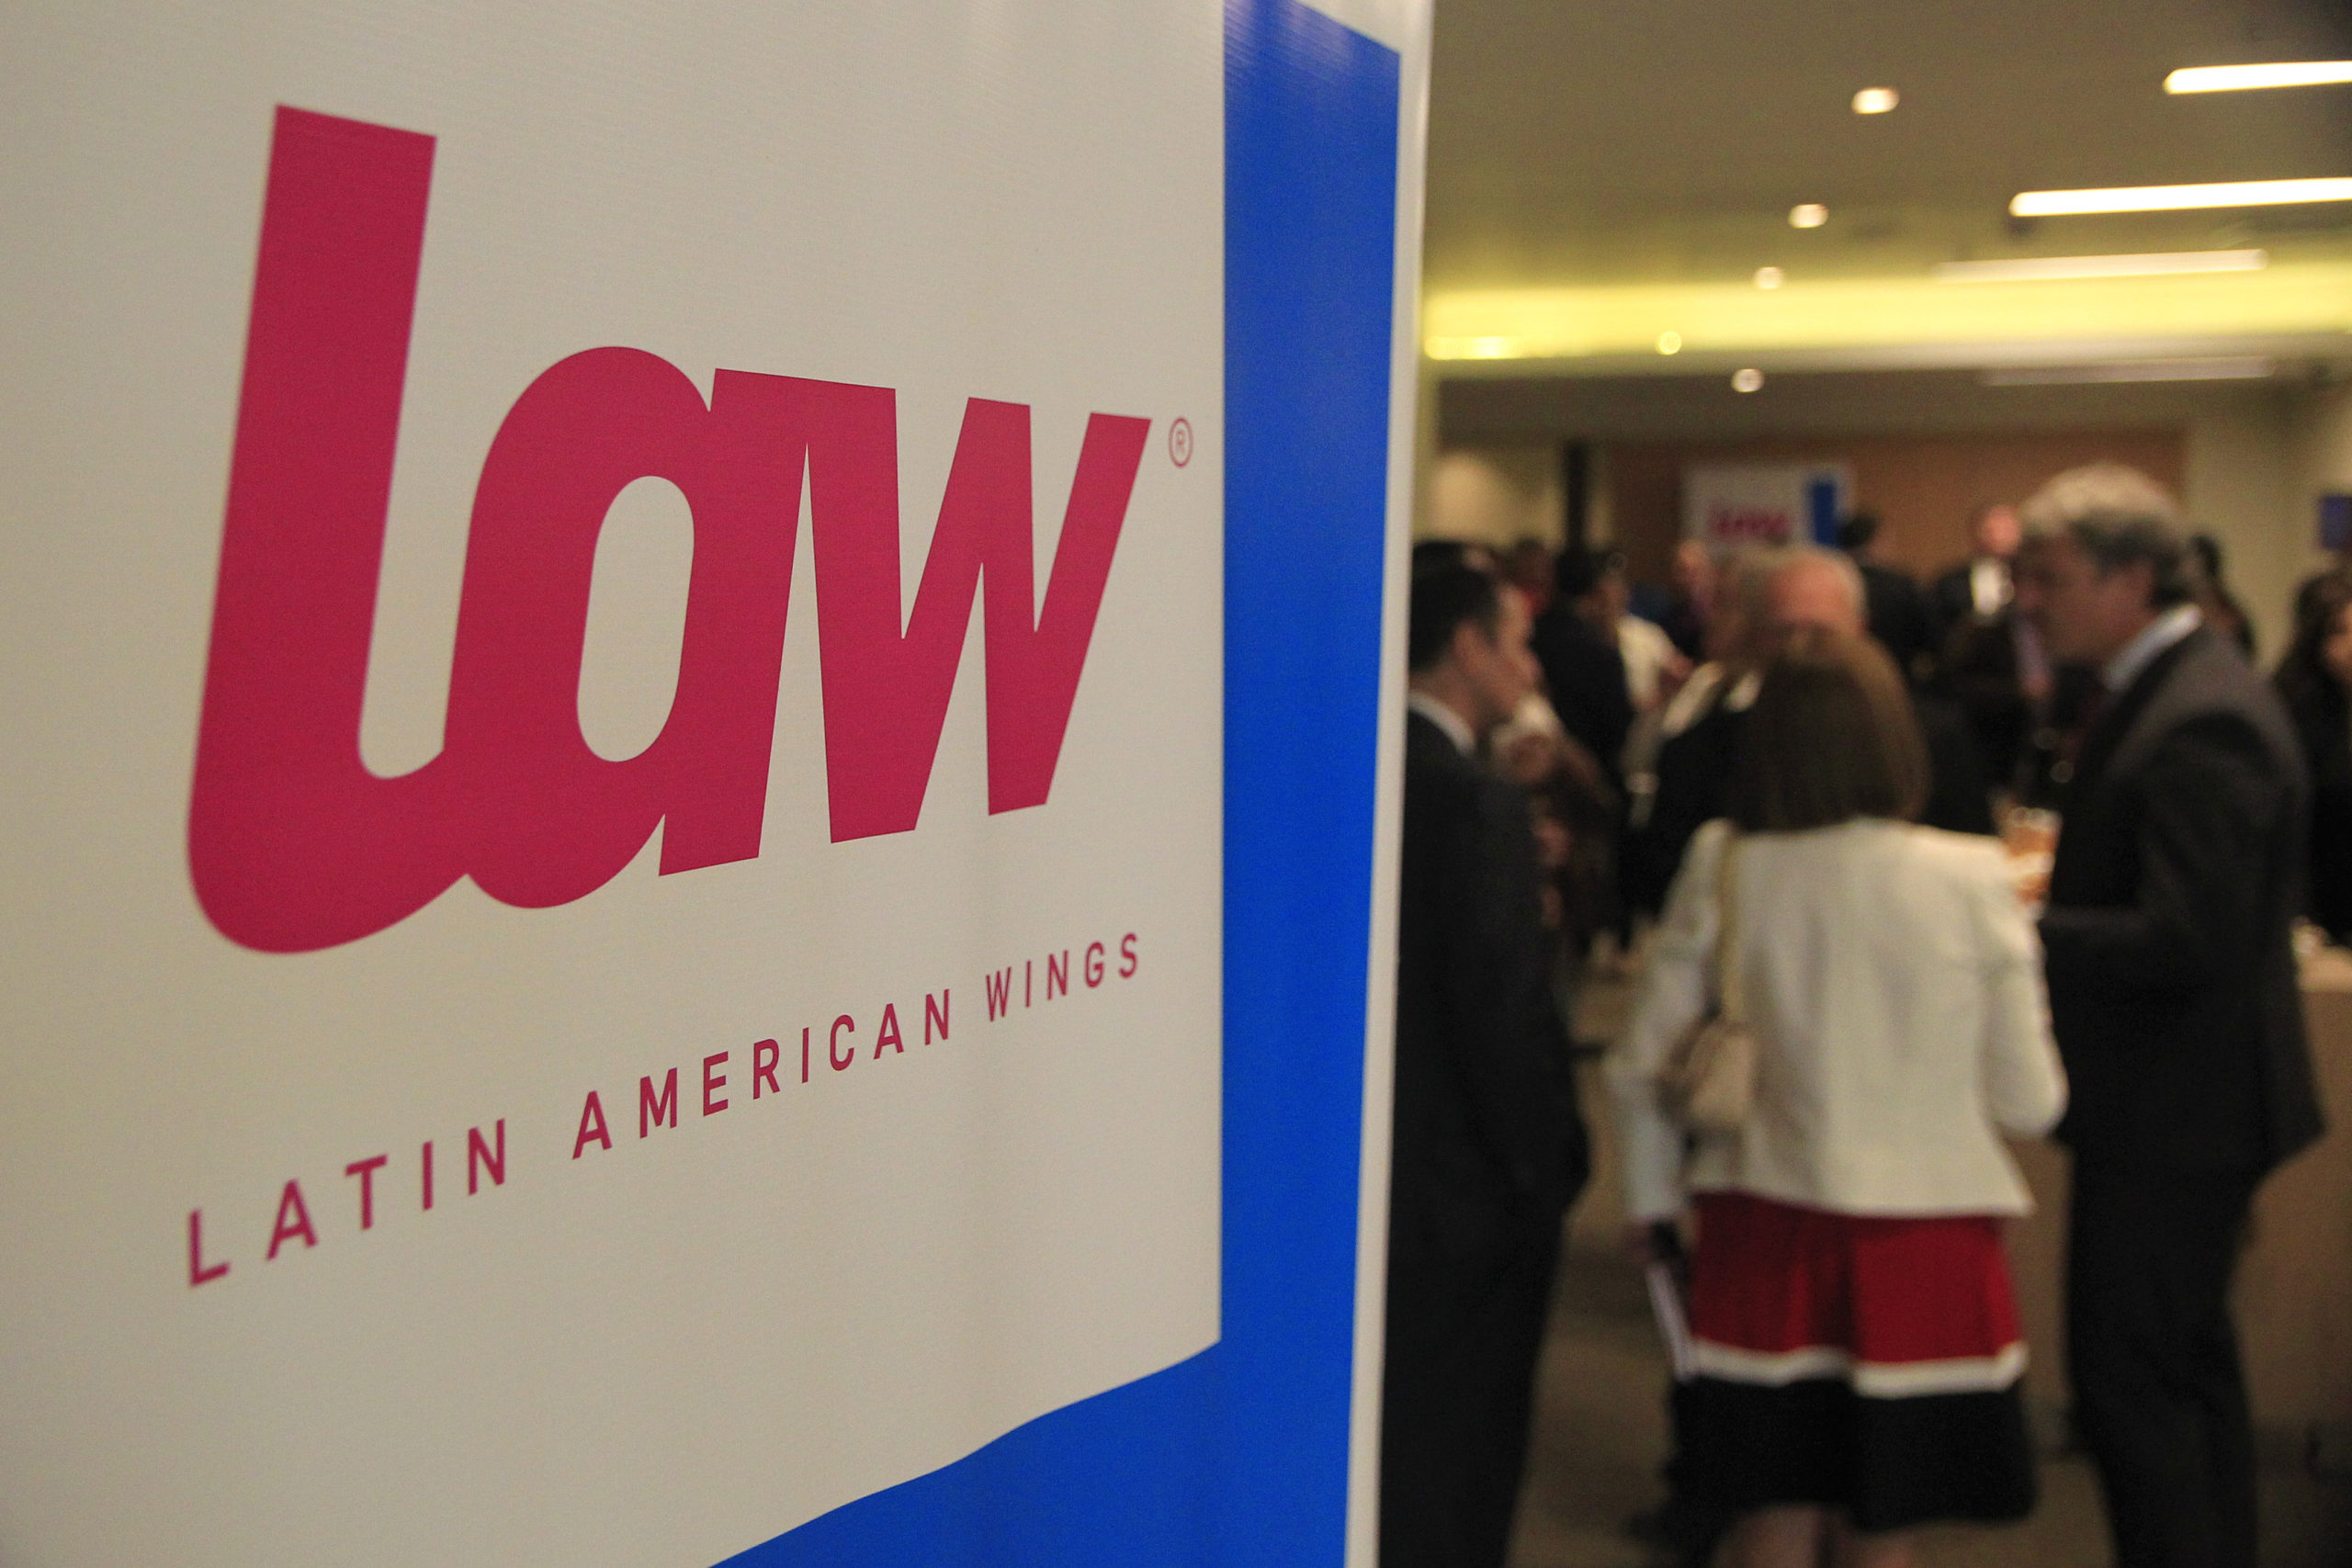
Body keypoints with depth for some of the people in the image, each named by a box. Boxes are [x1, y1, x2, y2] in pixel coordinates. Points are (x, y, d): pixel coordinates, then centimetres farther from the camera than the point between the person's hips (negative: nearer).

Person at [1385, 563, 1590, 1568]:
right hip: (1462, 1184, -7)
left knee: (1367, 1450, 21)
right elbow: (1502, 1013, -20)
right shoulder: (1475, 805, -20)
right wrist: (1548, 1165, -10)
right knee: (1451, 1468, 7)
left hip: (1362, 1165, 7)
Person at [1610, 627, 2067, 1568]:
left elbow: (1644, 1065, 0)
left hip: (1764, 1236, 2)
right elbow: (2028, 1104, -6)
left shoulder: (1722, 868, -6)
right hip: (1921, 1243, -2)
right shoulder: (1970, 880, -12)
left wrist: (1651, 1199, 17)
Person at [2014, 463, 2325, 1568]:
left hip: (2173, 1110, -11)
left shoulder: (2199, 723, -23)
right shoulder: (2169, 690, 10)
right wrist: (2048, 879, 3)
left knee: (2129, 1380, -3)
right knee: (2190, 1365, 21)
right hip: (2185, 1102, 11)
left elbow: (2181, 943, -28)